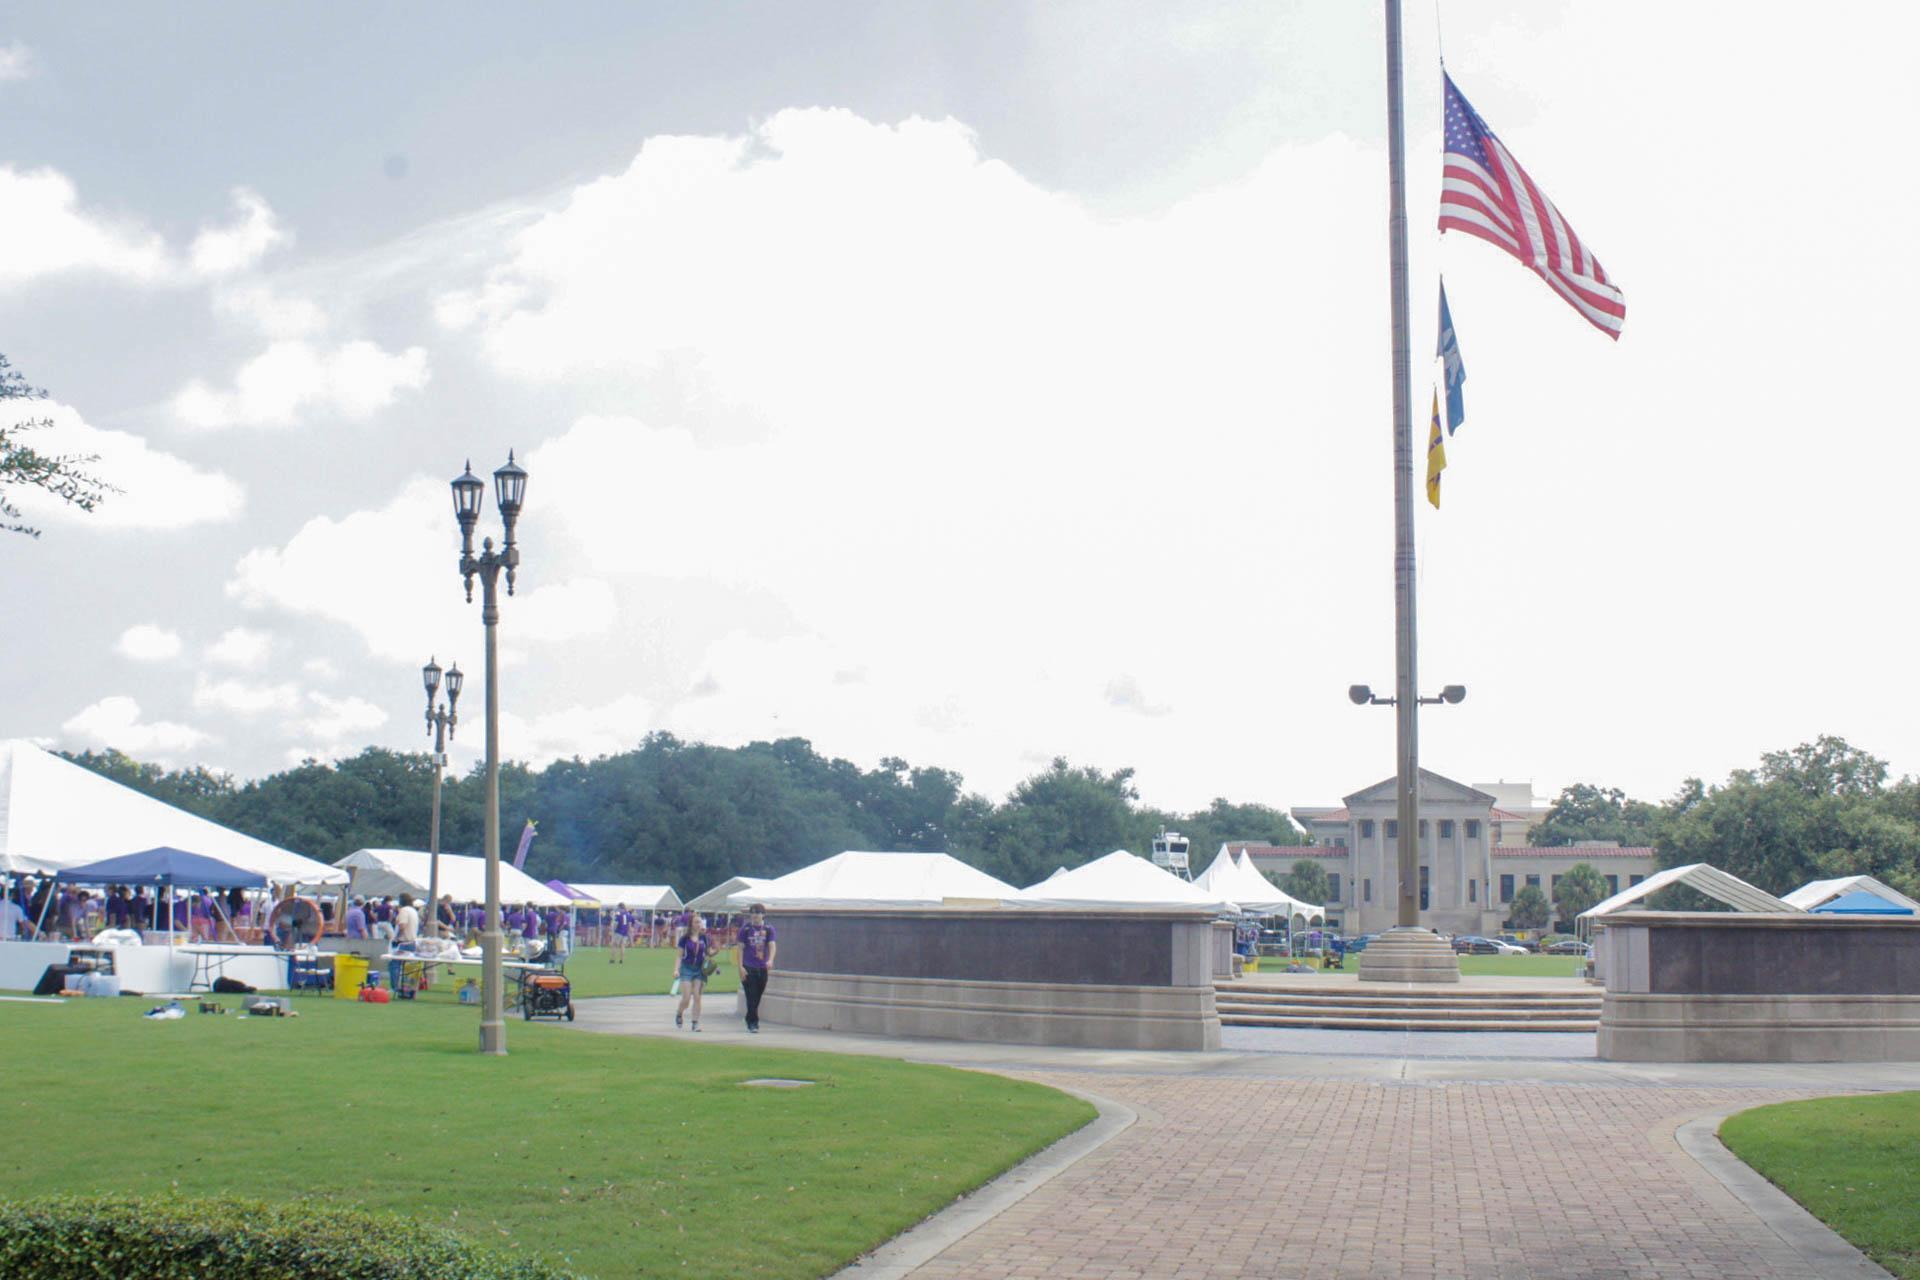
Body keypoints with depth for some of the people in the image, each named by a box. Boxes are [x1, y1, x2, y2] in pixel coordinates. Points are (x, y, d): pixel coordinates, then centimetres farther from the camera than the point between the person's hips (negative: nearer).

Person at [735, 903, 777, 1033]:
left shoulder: (768, 929, 5)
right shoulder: (745, 928, 1)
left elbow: (772, 945, -6)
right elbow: (741, 948, 2)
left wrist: (770, 960, -25)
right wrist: (741, 967, -6)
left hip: (763, 968, 3)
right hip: (748, 968, -2)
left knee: (758, 997, 11)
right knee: (751, 997, -8)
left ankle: (749, 1019, 28)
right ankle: (753, 1023, -6)